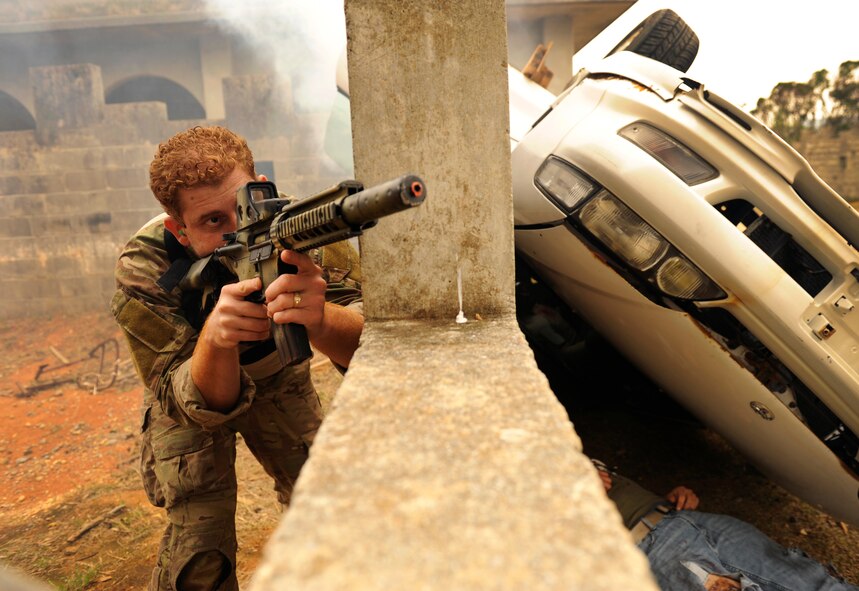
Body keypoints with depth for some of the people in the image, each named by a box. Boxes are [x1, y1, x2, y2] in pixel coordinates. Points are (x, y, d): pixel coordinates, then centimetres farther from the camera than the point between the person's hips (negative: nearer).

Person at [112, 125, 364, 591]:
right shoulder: (143, 270, -31)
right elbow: (195, 407, -33)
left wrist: (321, 322, -64)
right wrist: (214, 338, -54)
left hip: (280, 383, 2)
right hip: (188, 394, -1)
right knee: (198, 529, -11)